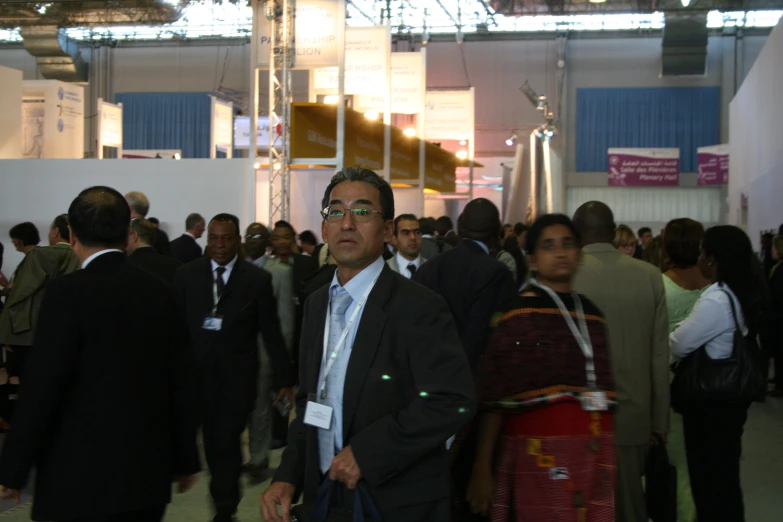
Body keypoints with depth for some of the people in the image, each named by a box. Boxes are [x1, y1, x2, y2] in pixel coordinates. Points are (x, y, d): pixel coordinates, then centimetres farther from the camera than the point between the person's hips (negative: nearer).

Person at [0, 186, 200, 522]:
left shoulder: (68, 292, -12)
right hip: (149, 474, 5)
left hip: (81, 480, -5)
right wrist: (184, 460, 17)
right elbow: (183, 384, 7)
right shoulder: (159, 291, 4)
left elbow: (41, 388, -14)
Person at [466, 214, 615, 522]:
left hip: (594, 454, 6)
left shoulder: (591, 313, 13)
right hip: (539, 453, -5)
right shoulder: (520, 315, -5)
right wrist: (482, 468, -13)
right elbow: (495, 399, -9)